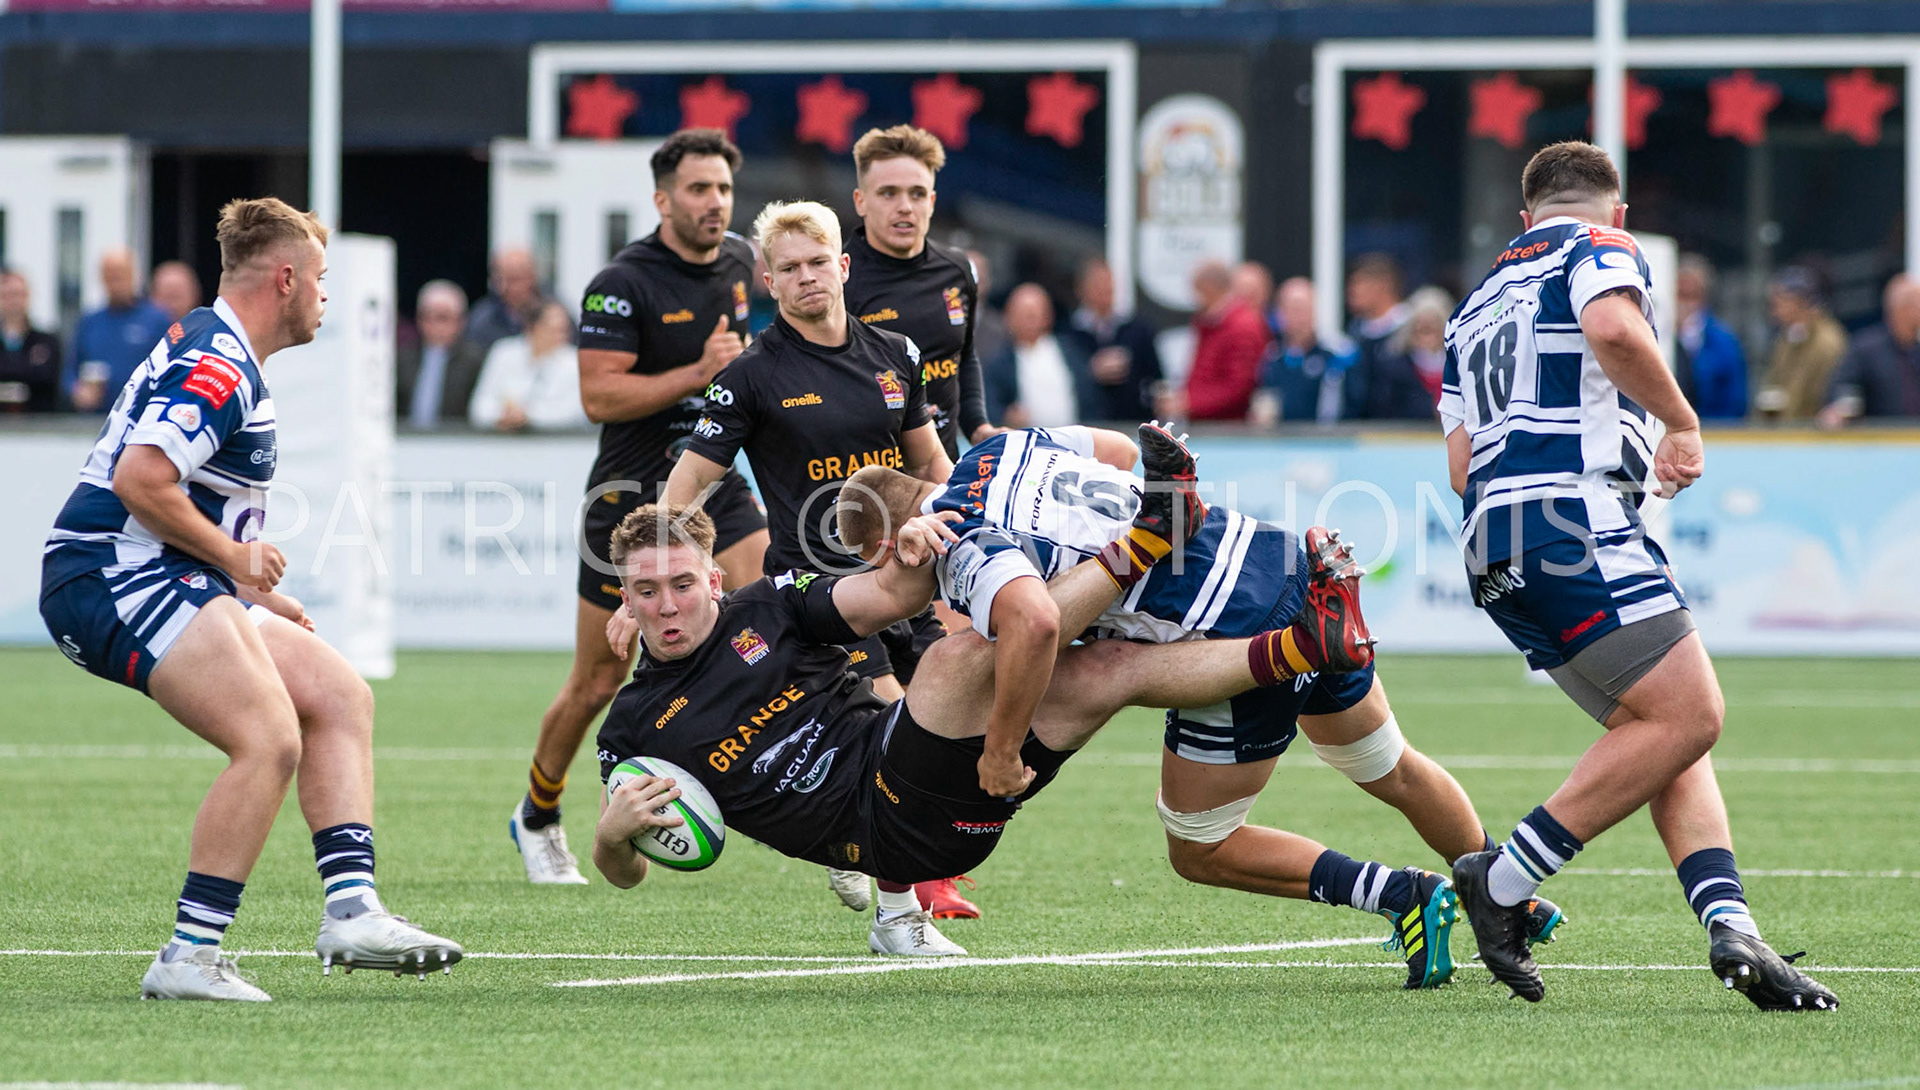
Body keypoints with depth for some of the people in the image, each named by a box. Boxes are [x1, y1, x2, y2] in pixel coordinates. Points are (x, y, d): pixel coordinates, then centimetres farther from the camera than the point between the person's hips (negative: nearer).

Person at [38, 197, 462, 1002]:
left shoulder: (217, 356, 21)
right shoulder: (214, 365, -14)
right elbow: (139, 480, -26)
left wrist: (249, 590, 24)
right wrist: (234, 556, -13)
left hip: (170, 578, 11)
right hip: (117, 580, -11)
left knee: (339, 695, 8)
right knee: (270, 741, -23)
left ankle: (351, 912, 0)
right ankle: (189, 958, -20)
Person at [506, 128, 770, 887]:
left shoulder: (741, 262, 5)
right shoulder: (622, 284, -15)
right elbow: (598, 397, -22)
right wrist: (698, 373, -27)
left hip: (718, 487, 5)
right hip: (631, 496, -5)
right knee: (598, 685, 6)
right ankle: (537, 817, 29)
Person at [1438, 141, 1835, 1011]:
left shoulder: (1477, 303, 29)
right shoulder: (1601, 249, 7)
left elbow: (1462, 464, 23)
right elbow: (1613, 326, -18)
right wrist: (1681, 420, -5)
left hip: (1494, 554, 9)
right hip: (1575, 521, -9)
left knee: (1667, 740, 6)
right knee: (1686, 715, -12)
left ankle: (1730, 929, -11)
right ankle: (1503, 881, -13)